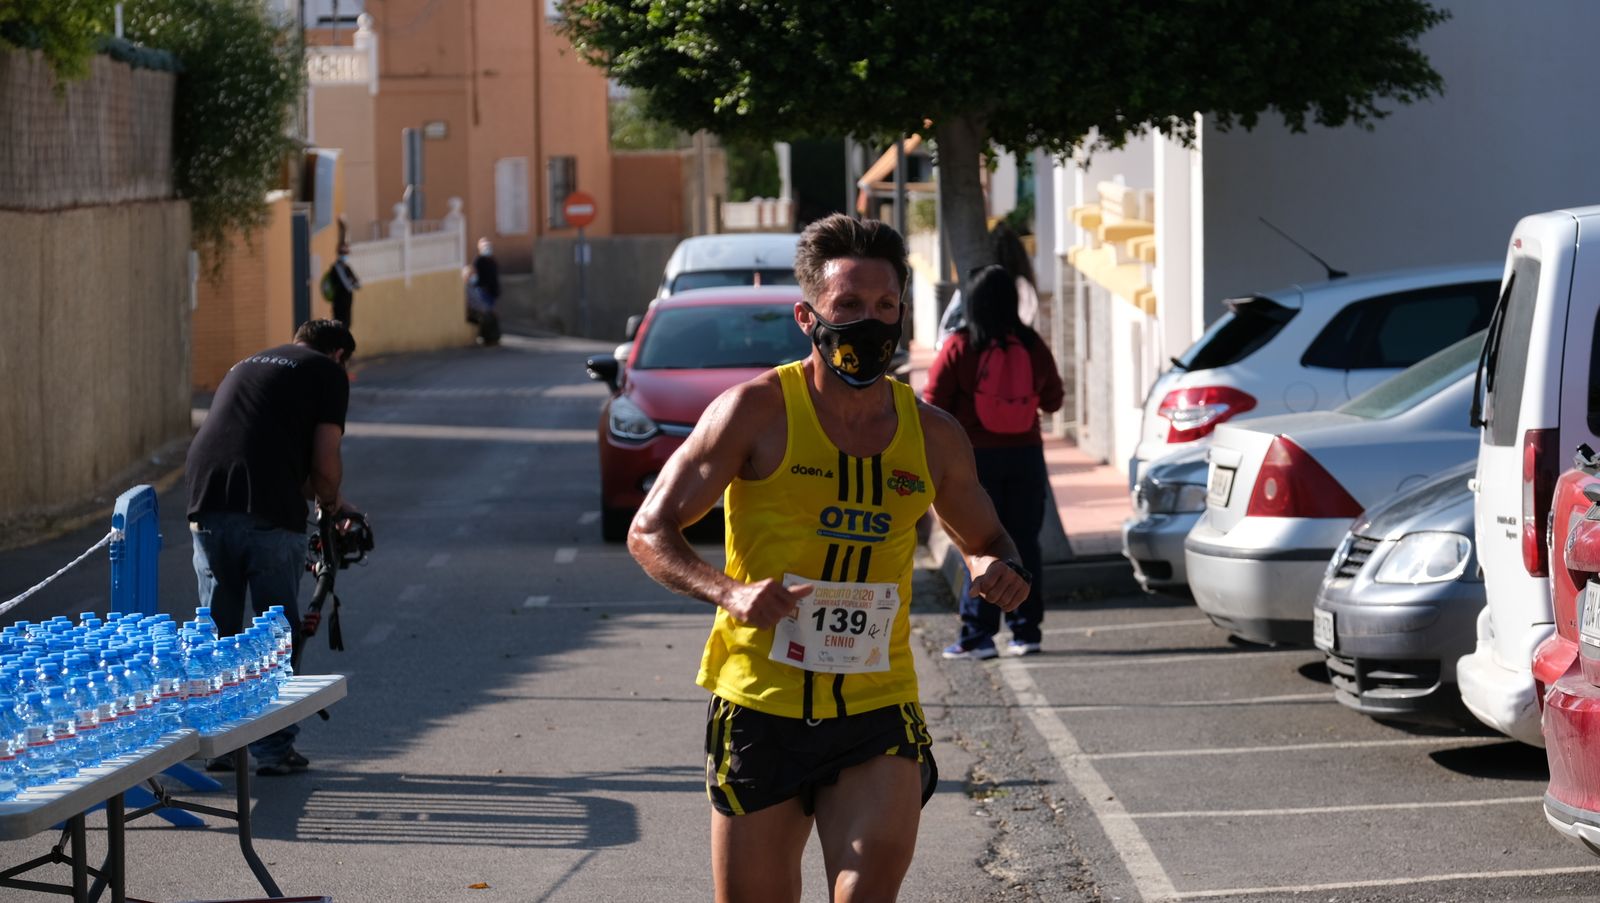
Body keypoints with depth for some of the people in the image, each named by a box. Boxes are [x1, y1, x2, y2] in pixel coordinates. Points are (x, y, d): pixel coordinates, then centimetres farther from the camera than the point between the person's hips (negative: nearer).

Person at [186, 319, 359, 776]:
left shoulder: (246, 366, 29)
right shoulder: (329, 374, 9)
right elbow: (325, 462, 0)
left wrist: (316, 497, 38)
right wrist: (330, 502, 21)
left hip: (207, 504, 5)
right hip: (268, 515, -5)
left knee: (216, 630, 15)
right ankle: (274, 749, 10)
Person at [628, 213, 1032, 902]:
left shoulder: (933, 436, 6)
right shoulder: (757, 411, -4)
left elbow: (985, 540, 22)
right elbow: (648, 532, -3)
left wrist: (997, 569, -3)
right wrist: (728, 593, -22)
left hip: (877, 710, 2)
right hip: (760, 707, -1)